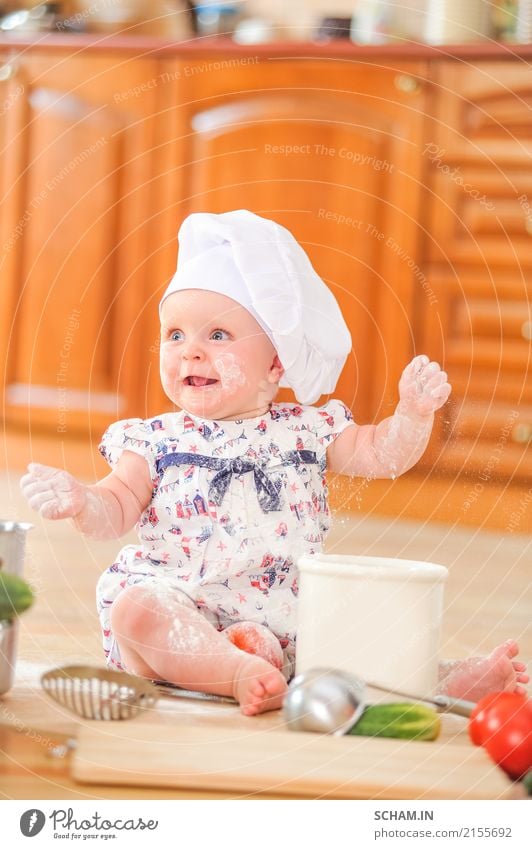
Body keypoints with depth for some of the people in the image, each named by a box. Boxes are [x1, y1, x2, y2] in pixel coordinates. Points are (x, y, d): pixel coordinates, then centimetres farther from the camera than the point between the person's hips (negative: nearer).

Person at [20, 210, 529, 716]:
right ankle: (241, 675, -45)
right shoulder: (156, 441, 8)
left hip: (288, 624, 2)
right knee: (136, 609, -33)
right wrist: (81, 503, -18)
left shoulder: (307, 430, 11)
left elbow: (381, 455, 12)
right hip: (183, 609, -2)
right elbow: (117, 511, 4)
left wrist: (413, 414, -7)